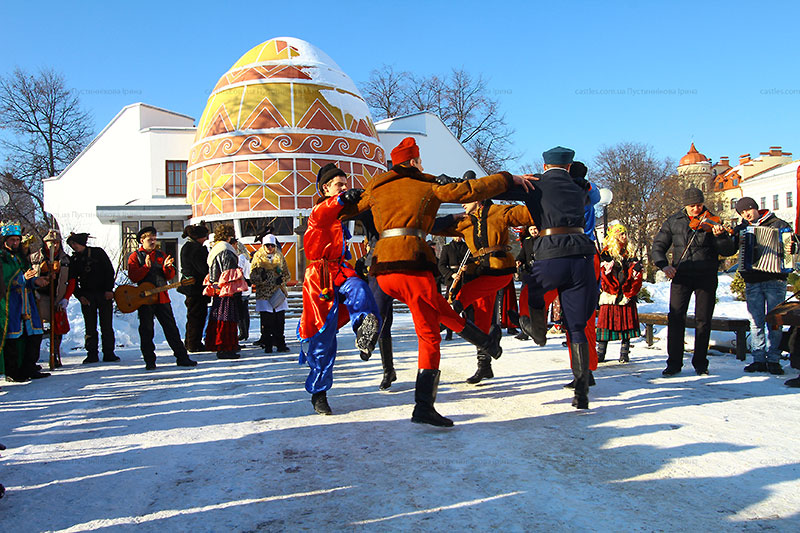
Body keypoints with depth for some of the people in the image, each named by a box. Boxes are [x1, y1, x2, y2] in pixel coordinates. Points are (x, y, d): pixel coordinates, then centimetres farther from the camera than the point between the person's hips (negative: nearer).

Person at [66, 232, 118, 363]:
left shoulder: (98, 252, 2)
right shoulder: (74, 260, 9)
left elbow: (110, 271, 1)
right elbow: (72, 281, 9)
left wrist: (109, 289, -7)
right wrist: (80, 296, -4)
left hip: (104, 294, -2)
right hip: (87, 296, 2)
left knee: (107, 325, -2)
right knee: (90, 327, 1)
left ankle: (109, 353, 3)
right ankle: (92, 354, 7)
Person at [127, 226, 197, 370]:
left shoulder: (161, 255, 14)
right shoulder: (135, 257, 3)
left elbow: (170, 276, 9)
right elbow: (133, 277, -9)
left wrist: (167, 267, -11)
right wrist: (146, 267, -22)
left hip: (162, 297, 3)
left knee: (171, 328, 4)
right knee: (146, 331, 3)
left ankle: (182, 357, 7)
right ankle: (149, 361, 11)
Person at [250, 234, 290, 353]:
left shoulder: (280, 257, 12)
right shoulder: (258, 258, 4)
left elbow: (287, 274, 17)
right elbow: (252, 277, 1)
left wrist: (282, 279, -5)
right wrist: (261, 278, -19)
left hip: (279, 293, 2)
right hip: (263, 293, -2)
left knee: (280, 320, 1)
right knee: (266, 320, -4)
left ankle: (280, 344, 9)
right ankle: (267, 345, 4)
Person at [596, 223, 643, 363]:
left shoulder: (630, 253, 15)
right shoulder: (607, 253, 3)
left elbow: (637, 275, 8)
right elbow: (605, 274, -6)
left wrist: (630, 293, -6)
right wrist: (614, 291, -16)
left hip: (627, 295, 4)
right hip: (610, 296, -3)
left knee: (627, 321, 2)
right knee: (606, 320, -4)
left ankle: (624, 353, 9)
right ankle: (600, 353, 2)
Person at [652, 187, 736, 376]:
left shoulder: (711, 221, 1)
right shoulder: (673, 221, 5)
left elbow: (728, 251, -5)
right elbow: (658, 246, 6)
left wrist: (720, 235, -25)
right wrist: (664, 265, -11)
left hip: (706, 277, 0)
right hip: (681, 276, 1)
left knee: (703, 321, 3)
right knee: (675, 317, -7)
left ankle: (700, 363, 17)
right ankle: (674, 362, 3)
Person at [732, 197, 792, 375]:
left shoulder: (779, 225, 5)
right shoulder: (740, 229, 12)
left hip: (775, 281, -2)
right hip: (752, 282, 3)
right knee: (756, 322, 3)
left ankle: (773, 360, 6)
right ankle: (759, 359, 8)